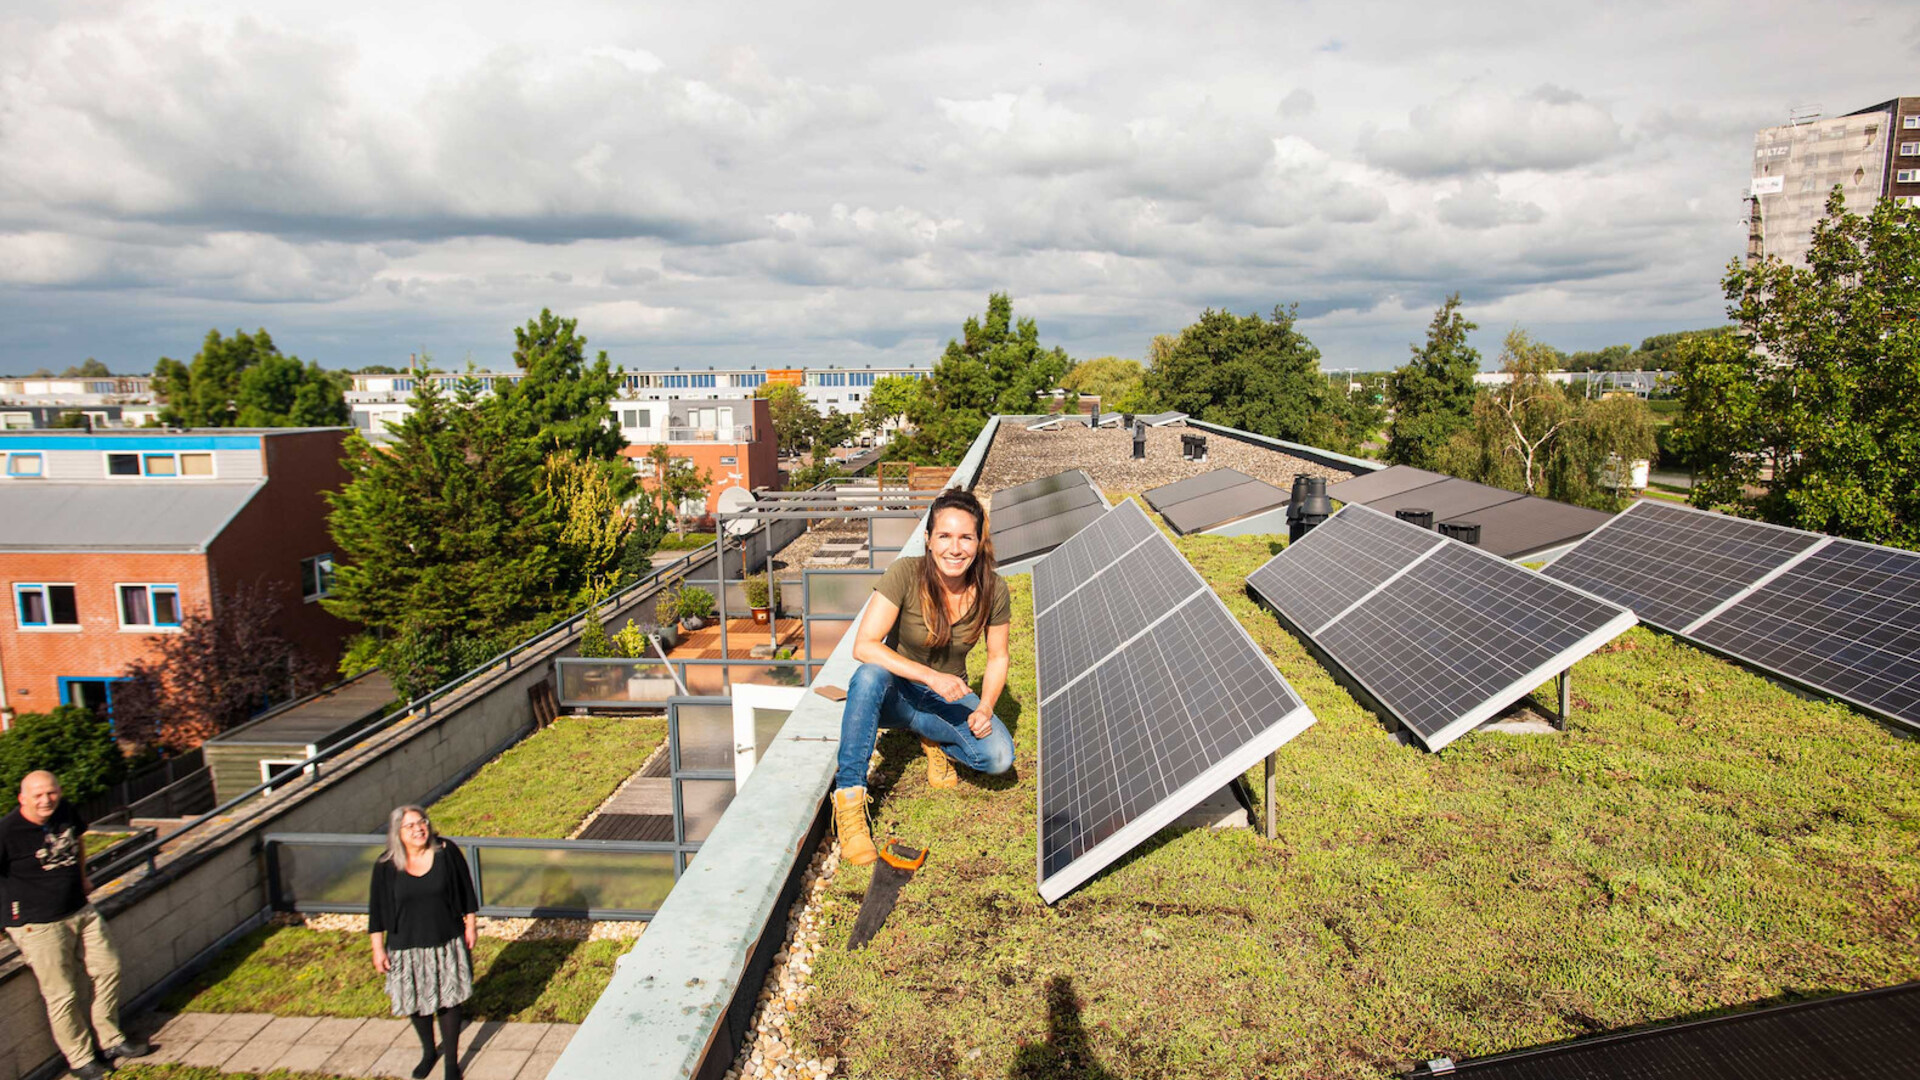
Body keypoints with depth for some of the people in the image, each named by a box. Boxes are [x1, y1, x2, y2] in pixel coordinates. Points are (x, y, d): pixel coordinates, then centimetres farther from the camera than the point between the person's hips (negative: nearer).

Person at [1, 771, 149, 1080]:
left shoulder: (65, 813, -1)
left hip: (81, 912, 7)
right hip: (39, 926, -7)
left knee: (107, 970, 13)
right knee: (62, 995, 2)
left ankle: (111, 1040, 29)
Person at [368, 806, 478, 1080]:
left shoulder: (447, 853, -12)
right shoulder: (386, 866, -11)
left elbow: (465, 892, -2)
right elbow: (377, 910, -2)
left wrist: (469, 926, 2)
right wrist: (378, 949, -1)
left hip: (447, 943, -1)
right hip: (406, 947, 1)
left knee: (448, 1001, 7)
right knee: (416, 1004, 17)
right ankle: (429, 1052, 44)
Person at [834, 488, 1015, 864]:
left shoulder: (992, 590, -14)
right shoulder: (905, 574, -23)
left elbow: (998, 658, 0)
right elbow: (864, 646, -28)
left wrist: (985, 708, -17)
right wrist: (931, 676, -36)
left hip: (948, 696, 2)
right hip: (896, 690, -2)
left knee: (998, 756, -25)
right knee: (870, 675, -38)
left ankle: (935, 740, 8)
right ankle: (849, 798, -27)